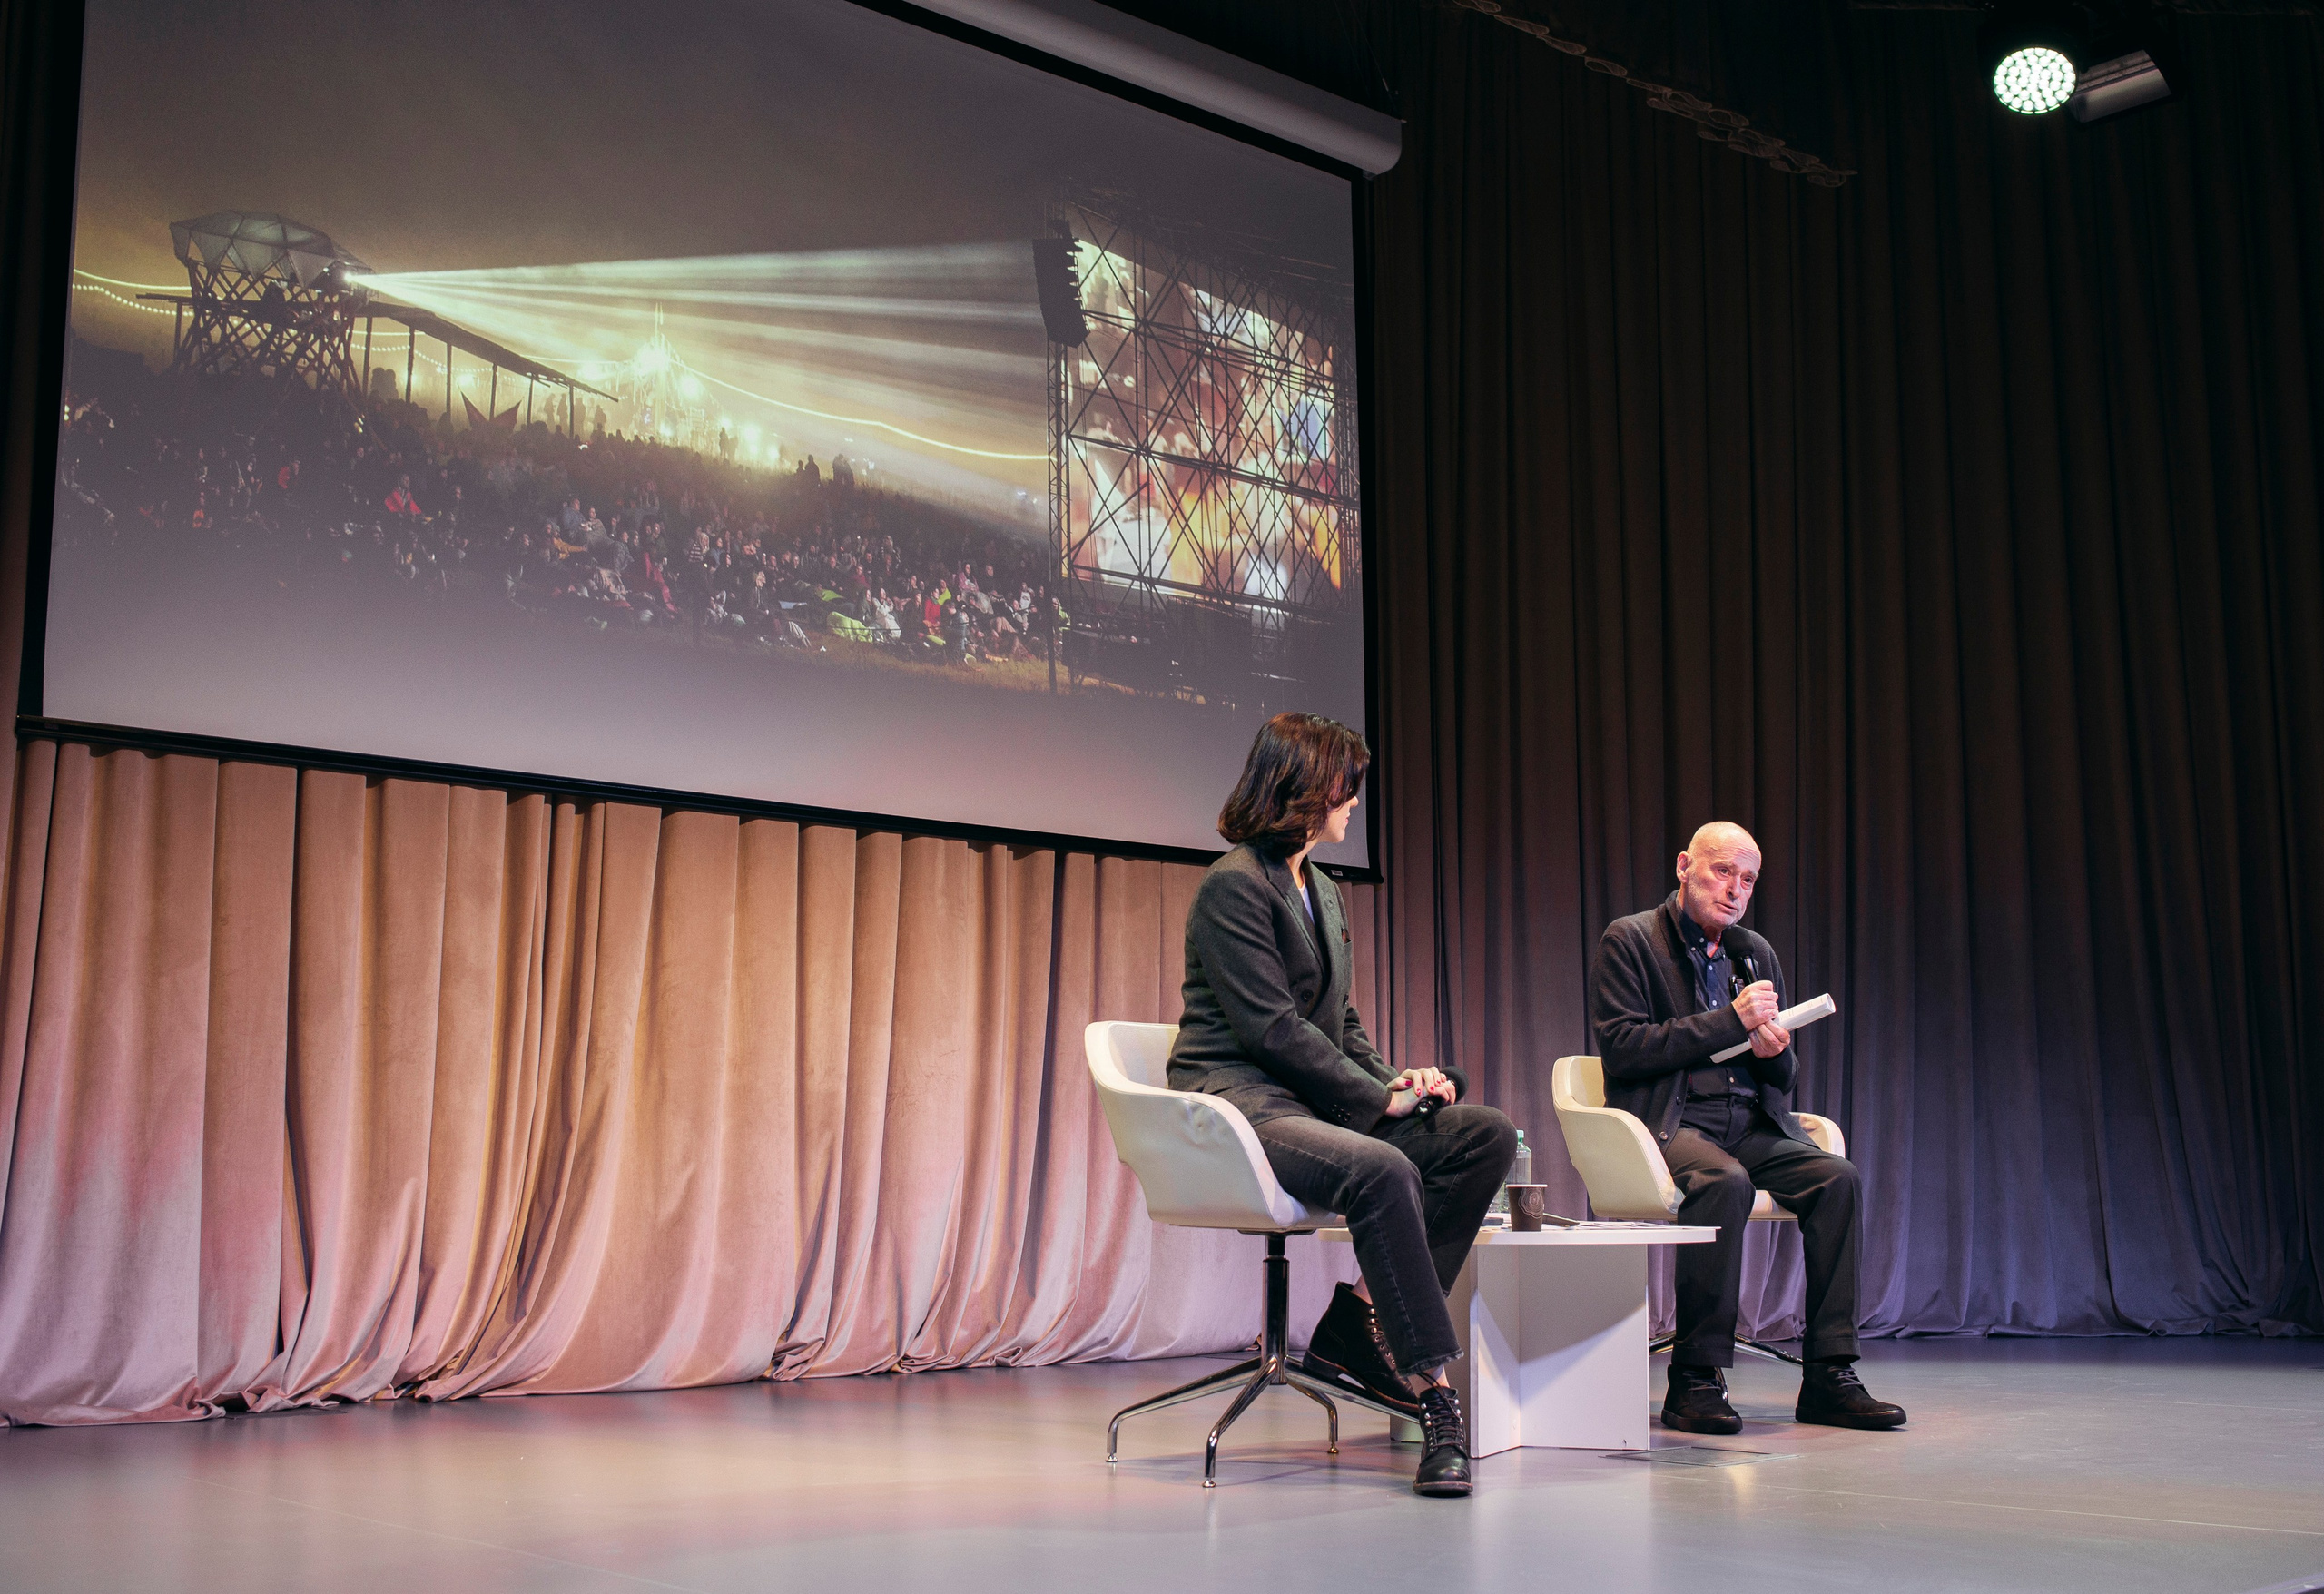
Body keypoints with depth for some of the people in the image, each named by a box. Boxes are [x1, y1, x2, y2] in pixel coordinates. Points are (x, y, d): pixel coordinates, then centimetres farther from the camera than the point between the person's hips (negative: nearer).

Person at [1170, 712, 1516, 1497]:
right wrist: (1380, 1096, -14)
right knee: (1383, 1170, -36)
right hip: (1238, 1101, -9)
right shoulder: (1234, 885, -8)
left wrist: (1395, 1080, 2)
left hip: (1315, 1100, 9)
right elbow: (1272, 1028, -16)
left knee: (1487, 1133, -11)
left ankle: (1358, 1328, -13)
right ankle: (1434, 1396, -28)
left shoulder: (1322, 892, 20)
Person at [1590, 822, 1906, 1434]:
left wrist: (1773, 1050, -6)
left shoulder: (1757, 952, 18)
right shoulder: (1630, 941, 0)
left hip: (1751, 1123, 6)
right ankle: (1695, 1380, -25)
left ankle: (1829, 1377, -16)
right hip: (1669, 1120, -6)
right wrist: (1732, 1021, -13)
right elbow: (1621, 1049, -13)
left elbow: (1783, 1078, 21)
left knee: (1836, 1175, -21)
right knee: (1725, 1181, -35)